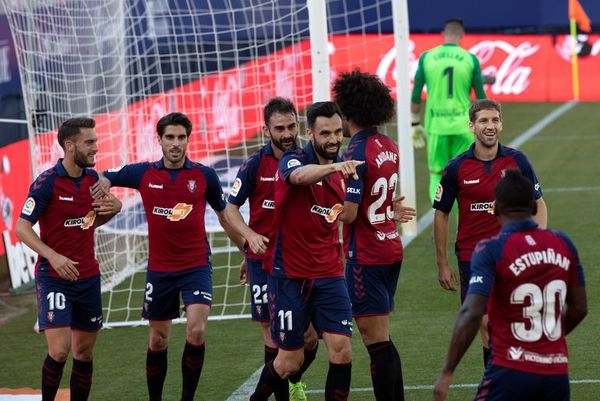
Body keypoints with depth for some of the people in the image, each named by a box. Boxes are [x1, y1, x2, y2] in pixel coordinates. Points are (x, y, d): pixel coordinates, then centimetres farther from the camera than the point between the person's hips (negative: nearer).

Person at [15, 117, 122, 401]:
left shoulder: (93, 178, 4)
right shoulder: (46, 183, -14)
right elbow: (22, 227, -14)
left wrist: (112, 208, -4)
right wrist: (53, 256, -27)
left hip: (88, 276, 6)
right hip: (53, 278, -6)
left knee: (84, 351, 9)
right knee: (59, 350, -15)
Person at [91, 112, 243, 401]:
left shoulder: (205, 176, -3)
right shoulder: (143, 174, -2)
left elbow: (224, 216, 10)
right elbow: (103, 180, 10)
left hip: (196, 265, -2)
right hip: (160, 269, 2)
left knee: (196, 331, -19)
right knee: (157, 341, 11)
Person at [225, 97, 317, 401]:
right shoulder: (255, 165, -7)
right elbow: (231, 208, -2)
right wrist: (250, 235, -19)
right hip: (264, 260, -2)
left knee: (310, 335, 0)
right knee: (273, 335, -1)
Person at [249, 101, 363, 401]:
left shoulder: (342, 172, 7)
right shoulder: (293, 161, -12)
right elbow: (300, 176, -39)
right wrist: (333, 166, -58)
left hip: (329, 275, 5)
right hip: (290, 275, -5)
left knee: (341, 351, -9)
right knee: (290, 361, 4)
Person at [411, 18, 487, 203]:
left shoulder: (426, 57, 1)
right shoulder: (470, 59, -1)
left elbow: (415, 95, 3)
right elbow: (481, 97, 2)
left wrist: (415, 124, 13)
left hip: (435, 125, 1)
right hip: (462, 126, -1)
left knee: (436, 176, 10)